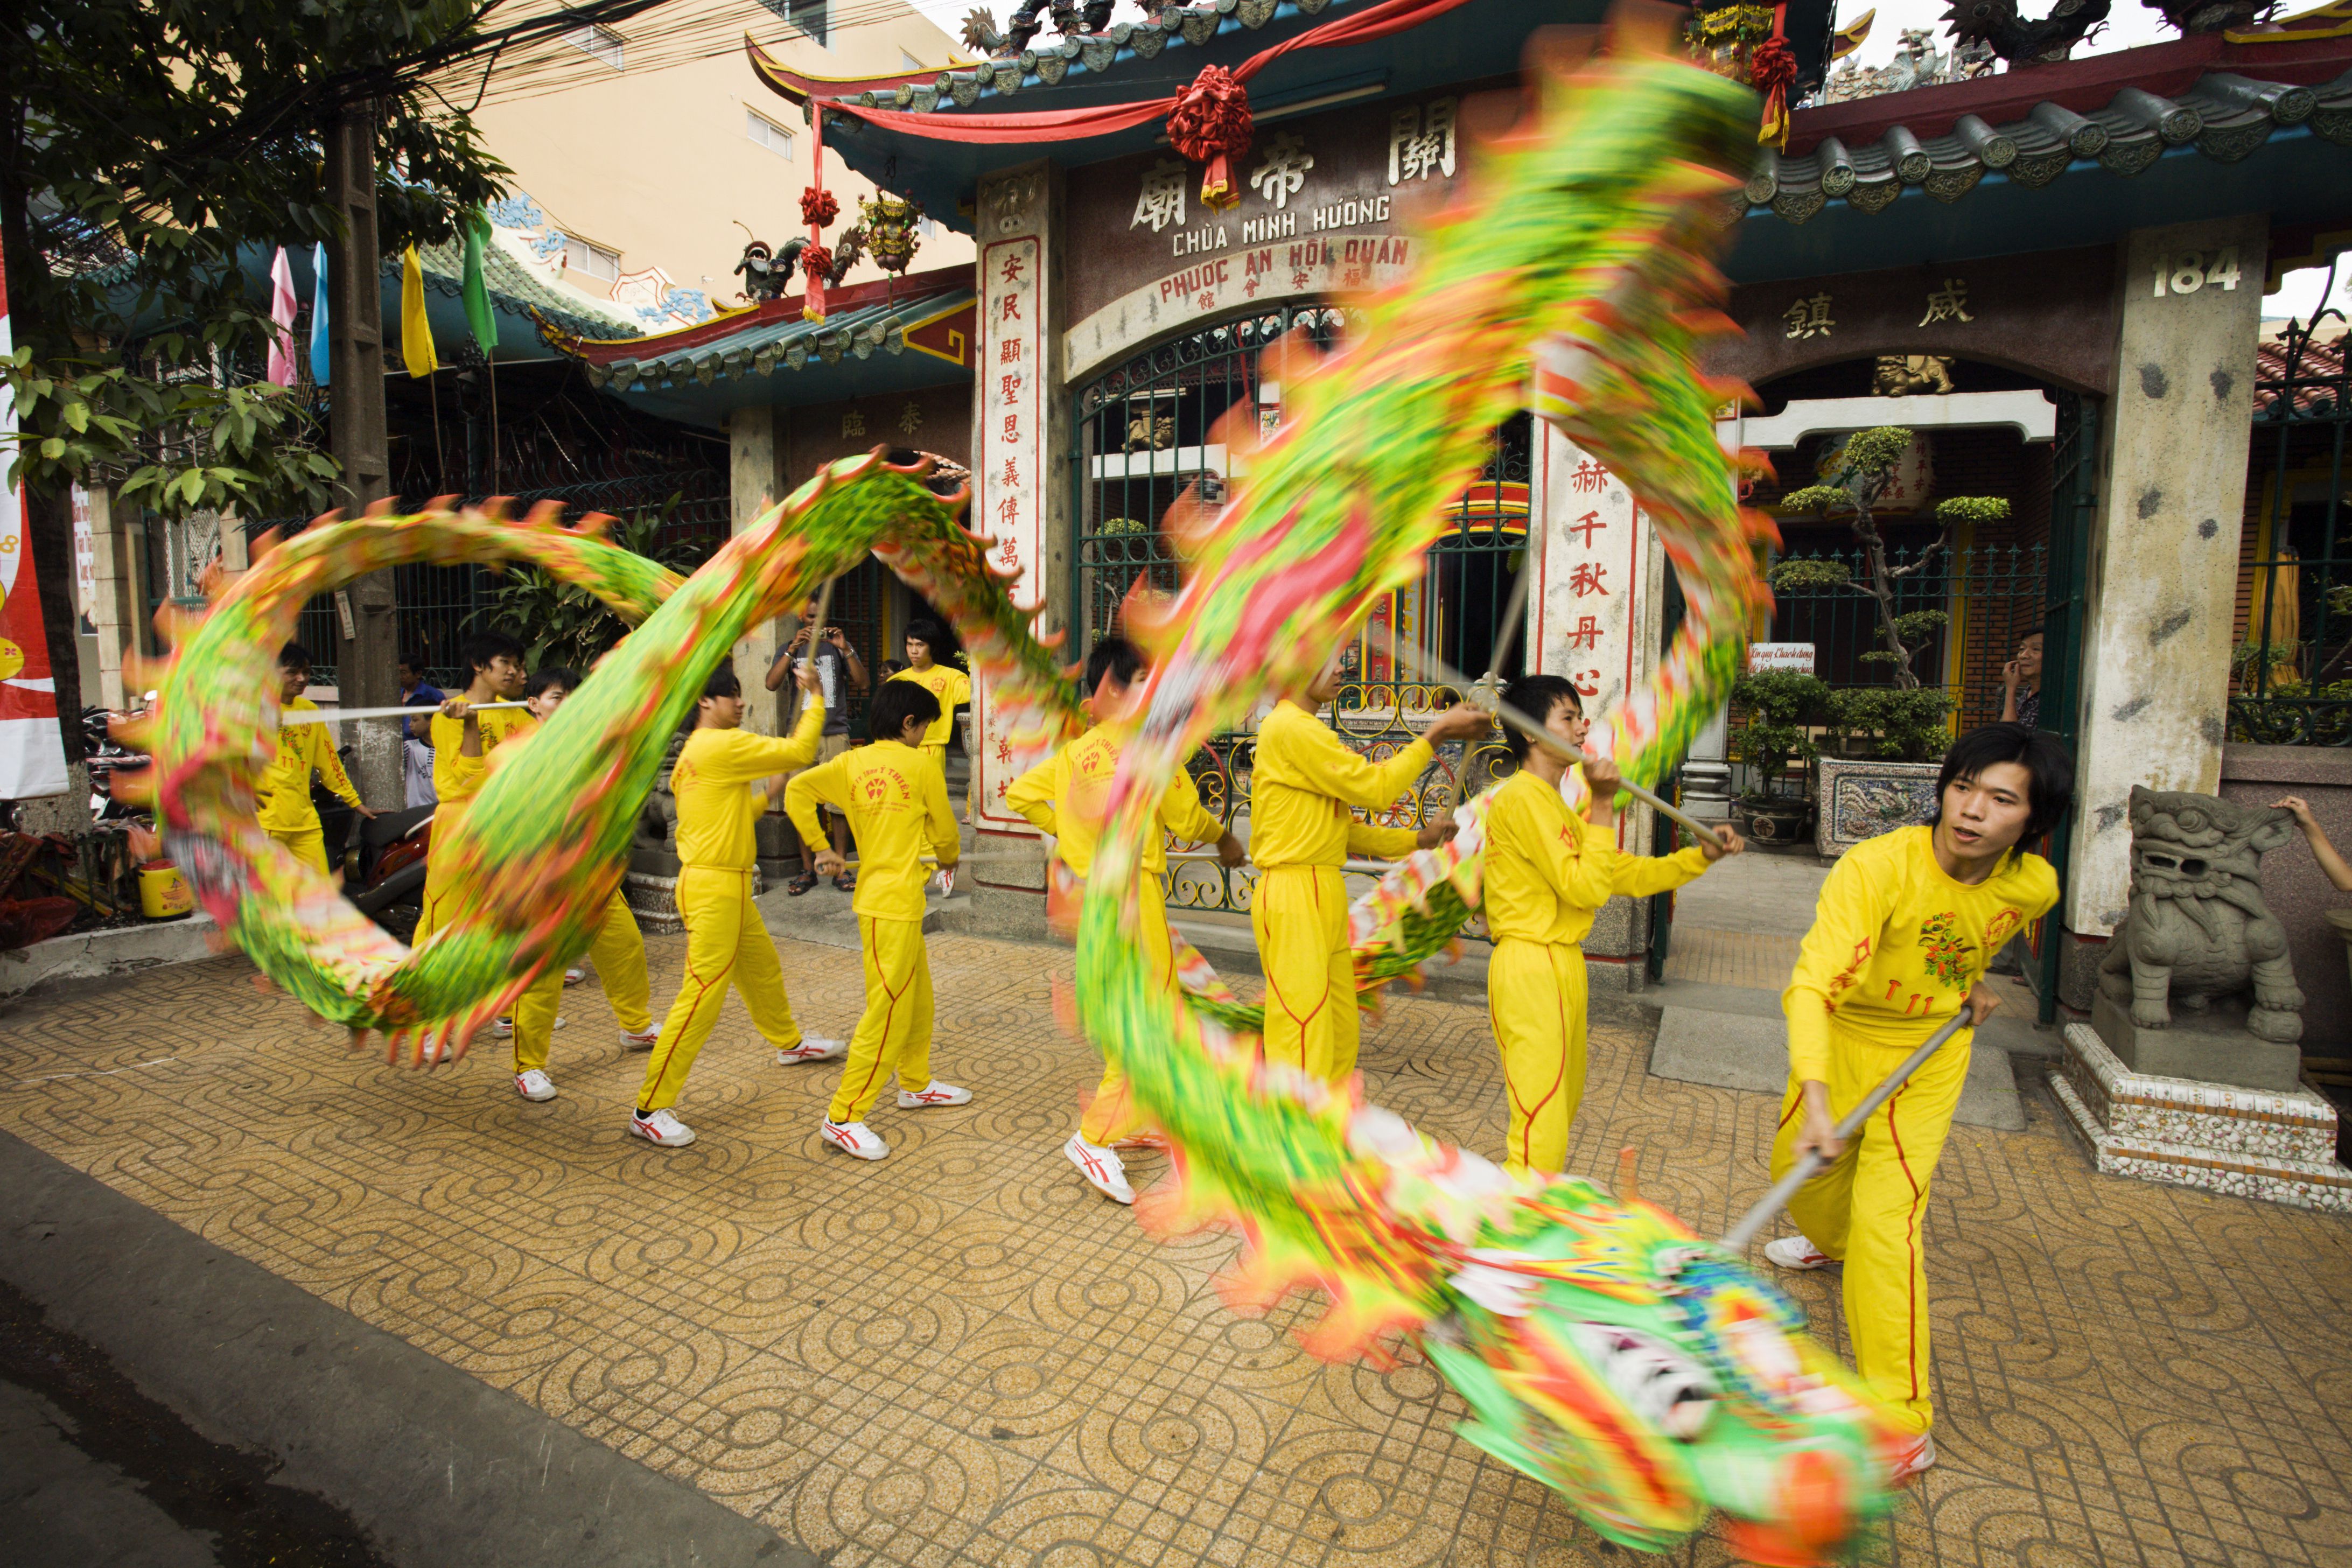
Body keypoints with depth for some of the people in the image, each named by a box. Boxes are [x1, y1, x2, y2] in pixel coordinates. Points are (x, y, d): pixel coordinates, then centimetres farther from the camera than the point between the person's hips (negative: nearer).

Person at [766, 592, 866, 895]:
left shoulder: (838, 646, 12)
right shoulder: (791, 649, 13)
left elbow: (861, 683, -1)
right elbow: (771, 683, -4)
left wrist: (846, 650, -14)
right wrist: (793, 649, -14)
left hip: (835, 733, -1)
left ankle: (840, 868, 4)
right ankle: (808, 870, 9)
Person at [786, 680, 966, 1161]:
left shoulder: (852, 763, 5)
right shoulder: (921, 765, -9)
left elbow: (797, 790, -3)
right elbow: (945, 830, 1)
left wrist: (820, 848, 2)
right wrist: (950, 858, 22)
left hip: (873, 895, 8)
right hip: (895, 905, -8)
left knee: (917, 995, 21)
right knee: (888, 1012, -2)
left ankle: (916, 1084, 37)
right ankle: (843, 1118, 2)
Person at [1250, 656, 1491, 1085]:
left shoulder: (1305, 731, 20)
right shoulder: (1291, 728, -14)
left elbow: (1341, 829, 19)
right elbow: (1374, 787, -15)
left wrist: (1415, 839, 14)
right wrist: (1436, 734, -7)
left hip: (1323, 896, 10)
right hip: (1295, 899, -10)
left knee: (1340, 1038, 16)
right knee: (1303, 1045, -7)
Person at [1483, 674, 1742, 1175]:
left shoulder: (1555, 804, 18)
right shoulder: (1522, 799, -15)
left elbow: (1626, 874, 17)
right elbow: (1585, 888, -19)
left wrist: (1701, 855, 8)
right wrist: (1603, 806, -17)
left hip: (1562, 965, 11)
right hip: (1531, 968, -11)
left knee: (1563, 1105, 22)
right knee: (1541, 1130, -9)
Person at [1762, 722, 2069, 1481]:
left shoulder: (2034, 886, -17)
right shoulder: (1875, 867, -34)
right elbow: (1814, 983, -43)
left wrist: (1969, 980, 1)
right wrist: (1816, 1102, -53)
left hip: (1929, 1054, 0)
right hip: (1841, 1040, 0)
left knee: (1885, 1217, -11)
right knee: (1802, 1168, 21)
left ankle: (1903, 1420, 1)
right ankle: (1833, 1242, 59)